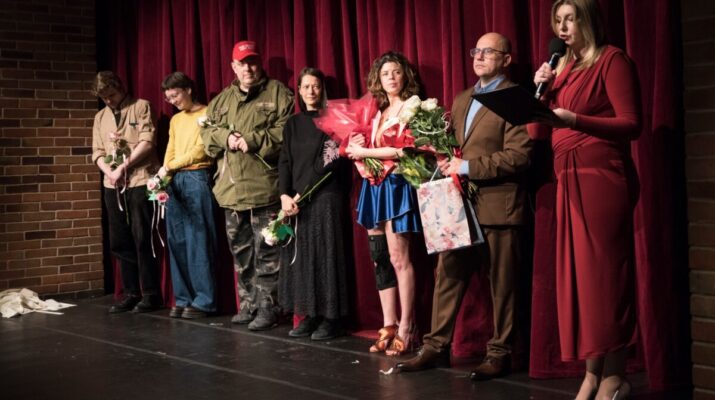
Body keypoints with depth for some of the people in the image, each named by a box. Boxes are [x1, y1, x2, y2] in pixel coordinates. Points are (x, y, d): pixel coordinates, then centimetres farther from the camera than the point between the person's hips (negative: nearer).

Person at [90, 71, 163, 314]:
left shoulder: (141, 107, 2)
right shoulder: (100, 117, 18)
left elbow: (147, 142, -8)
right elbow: (97, 152, 14)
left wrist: (123, 166, -11)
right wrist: (109, 172, -5)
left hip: (140, 181, -6)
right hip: (112, 185, 6)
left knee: (142, 239, -5)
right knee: (119, 242, 6)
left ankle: (151, 294, 1)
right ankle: (131, 293, 13)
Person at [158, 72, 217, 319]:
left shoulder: (206, 114, 0)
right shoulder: (175, 120, 21)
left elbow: (201, 150, -9)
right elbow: (170, 152, 16)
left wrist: (170, 166, -11)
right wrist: (163, 175, -2)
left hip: (197, 179, -7)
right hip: (175, 181, 7)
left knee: (199, 241, -7)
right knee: (177, 241, 3)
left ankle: (204, 300, -4)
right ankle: (184, 298, 9)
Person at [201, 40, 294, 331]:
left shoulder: (277, 92, 2)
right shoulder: (222, 99, 19)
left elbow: (286, 131, -9)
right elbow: (206, 131, 12)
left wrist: (252, 141, -15)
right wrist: (226, 137, -8)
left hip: (264, 185, -6)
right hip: (231, 187, 6)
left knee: (265, 251, -5)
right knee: (240, 251, 13)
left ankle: (267, 308, 2)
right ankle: (248, 304, 23)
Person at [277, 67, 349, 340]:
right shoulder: (292, 124, 14)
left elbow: (327, 163, -8)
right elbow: (285, 162, 7)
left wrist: (302, 194, -12)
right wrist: (285, 195, -9)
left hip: (324, 197, -5)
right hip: (296, 199, 5)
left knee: (325, 255, -4)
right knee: (301, 256, 4)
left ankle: (330, 318, 0)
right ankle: (309, 315, 10)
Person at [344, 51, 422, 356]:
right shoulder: (377, 112, 17)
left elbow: (402, 150, -13)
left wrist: (364, 152, -9)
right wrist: (356, 147, -1)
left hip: (396, 185, -7)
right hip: (374, 187, 7)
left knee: (398, 258, -9)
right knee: (380, 259, 5)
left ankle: (406, 329, -4)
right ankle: (389, 327, 10)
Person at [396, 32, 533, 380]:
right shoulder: (461, 100, 18)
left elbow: (519, 155, -16)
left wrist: (468, 166, -16)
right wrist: (447, 163, 1)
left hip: (498, 205, -7)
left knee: (501, 285, 3)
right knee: (448, 276, 9)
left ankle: (499, 354, 12)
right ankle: (436, 346, 17)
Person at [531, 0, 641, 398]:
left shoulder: (613, 60, -5)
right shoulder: (564, 67, 17)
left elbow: (632, 124, -13)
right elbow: (540, 133, 17)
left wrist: (573, 119, -21)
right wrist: (542, 92, 2)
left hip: (603, 179, -8)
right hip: (569, 180, 8)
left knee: (604, 273, -4)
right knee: (578, 274, 5)